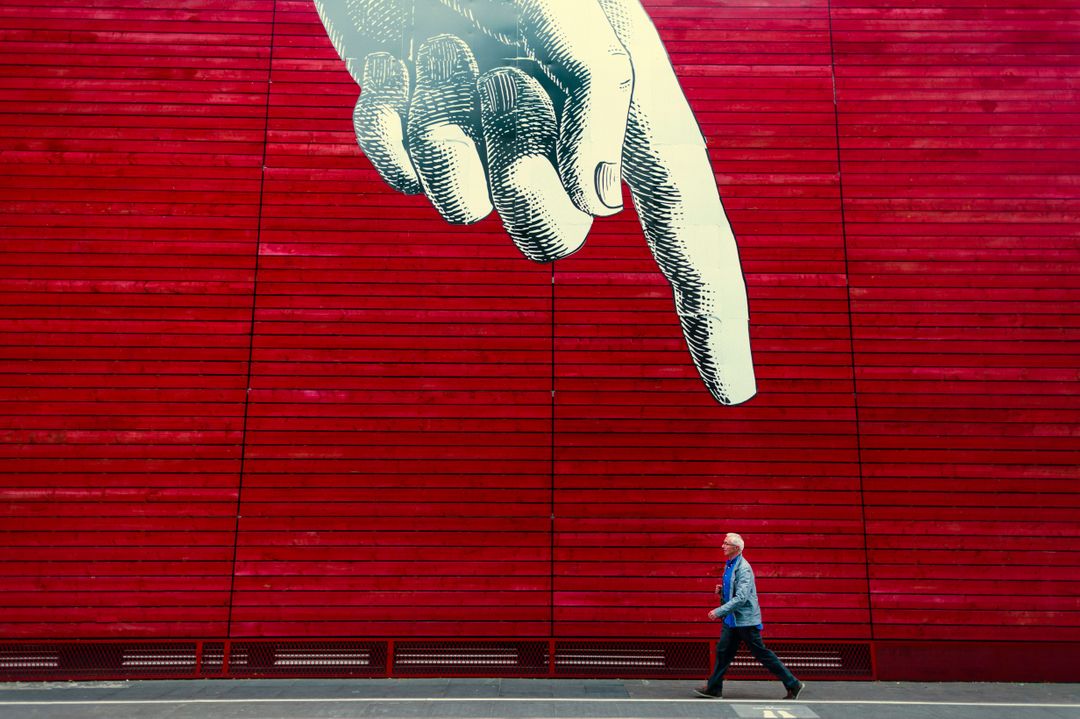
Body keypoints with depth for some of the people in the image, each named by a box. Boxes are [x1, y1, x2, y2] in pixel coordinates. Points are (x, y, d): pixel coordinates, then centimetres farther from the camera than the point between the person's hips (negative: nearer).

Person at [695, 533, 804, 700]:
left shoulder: (743, 568, -20)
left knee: (762, 653, 1)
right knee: (723, 651, 8)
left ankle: (793, 685, 13)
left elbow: (741, 597, -27)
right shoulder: (729, 565, 10)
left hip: (746, 619, -9)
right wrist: (722, 590, 2)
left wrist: (719, 612, -26)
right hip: (732, 619, 9)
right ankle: (714, 688, 15)